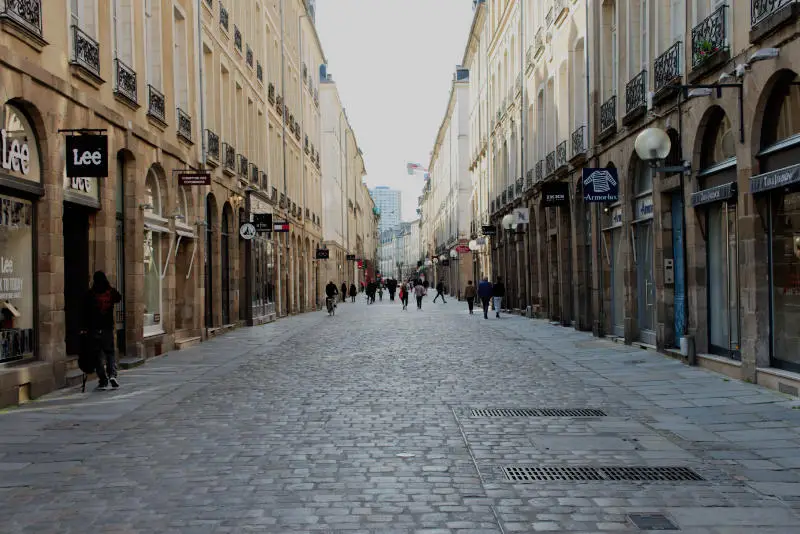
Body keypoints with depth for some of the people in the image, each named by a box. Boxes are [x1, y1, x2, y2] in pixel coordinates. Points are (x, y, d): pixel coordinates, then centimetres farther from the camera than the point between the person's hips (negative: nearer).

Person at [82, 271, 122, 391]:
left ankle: (103, 381, 2)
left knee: (98, 354, 3)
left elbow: (85, 312, -4)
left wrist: (84, 327, 1)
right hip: (108, 328, 2)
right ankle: (112, 374, -8)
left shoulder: (90, 294, -6)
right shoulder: (111, 292, -1)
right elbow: (119, 298, 22)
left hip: (94, 328, -1)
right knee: (110, 352, 12)